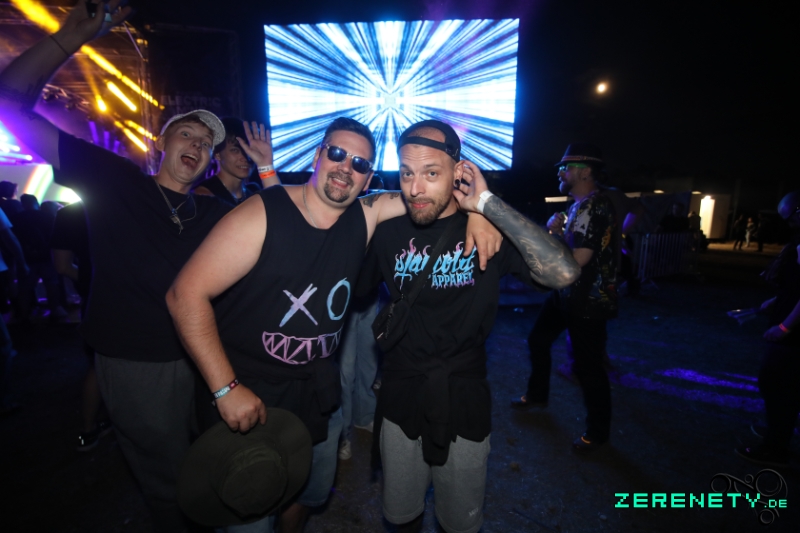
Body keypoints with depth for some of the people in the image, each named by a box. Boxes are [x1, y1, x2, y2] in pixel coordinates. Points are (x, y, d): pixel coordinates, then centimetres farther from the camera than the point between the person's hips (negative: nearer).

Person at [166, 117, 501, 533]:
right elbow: (186, 294, -19)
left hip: (319, 393, 5)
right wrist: (227, 388, -21)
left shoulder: (366, 216, -7)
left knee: (312, 493, 27)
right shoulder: (262, 215, -20)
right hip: (249, 396, -4)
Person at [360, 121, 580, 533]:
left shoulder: (489, 229, -12)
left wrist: (487, 203, -28)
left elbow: (564, 273, -29)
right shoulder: (388, 230, -6)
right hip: (401, 398, 2)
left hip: (464, 401, -2)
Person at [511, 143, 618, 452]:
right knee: (538, 341, 20)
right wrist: (557, 230, -3)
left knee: (587, 367, 2)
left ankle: (598, 432, 23)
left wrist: (555, 230, -14)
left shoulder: (596, 207, -21)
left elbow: (577, 258, -28)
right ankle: (537, 395, 42)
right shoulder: (578, 205, 11)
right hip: (567, 293, 10)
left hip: (588, 301, -10)